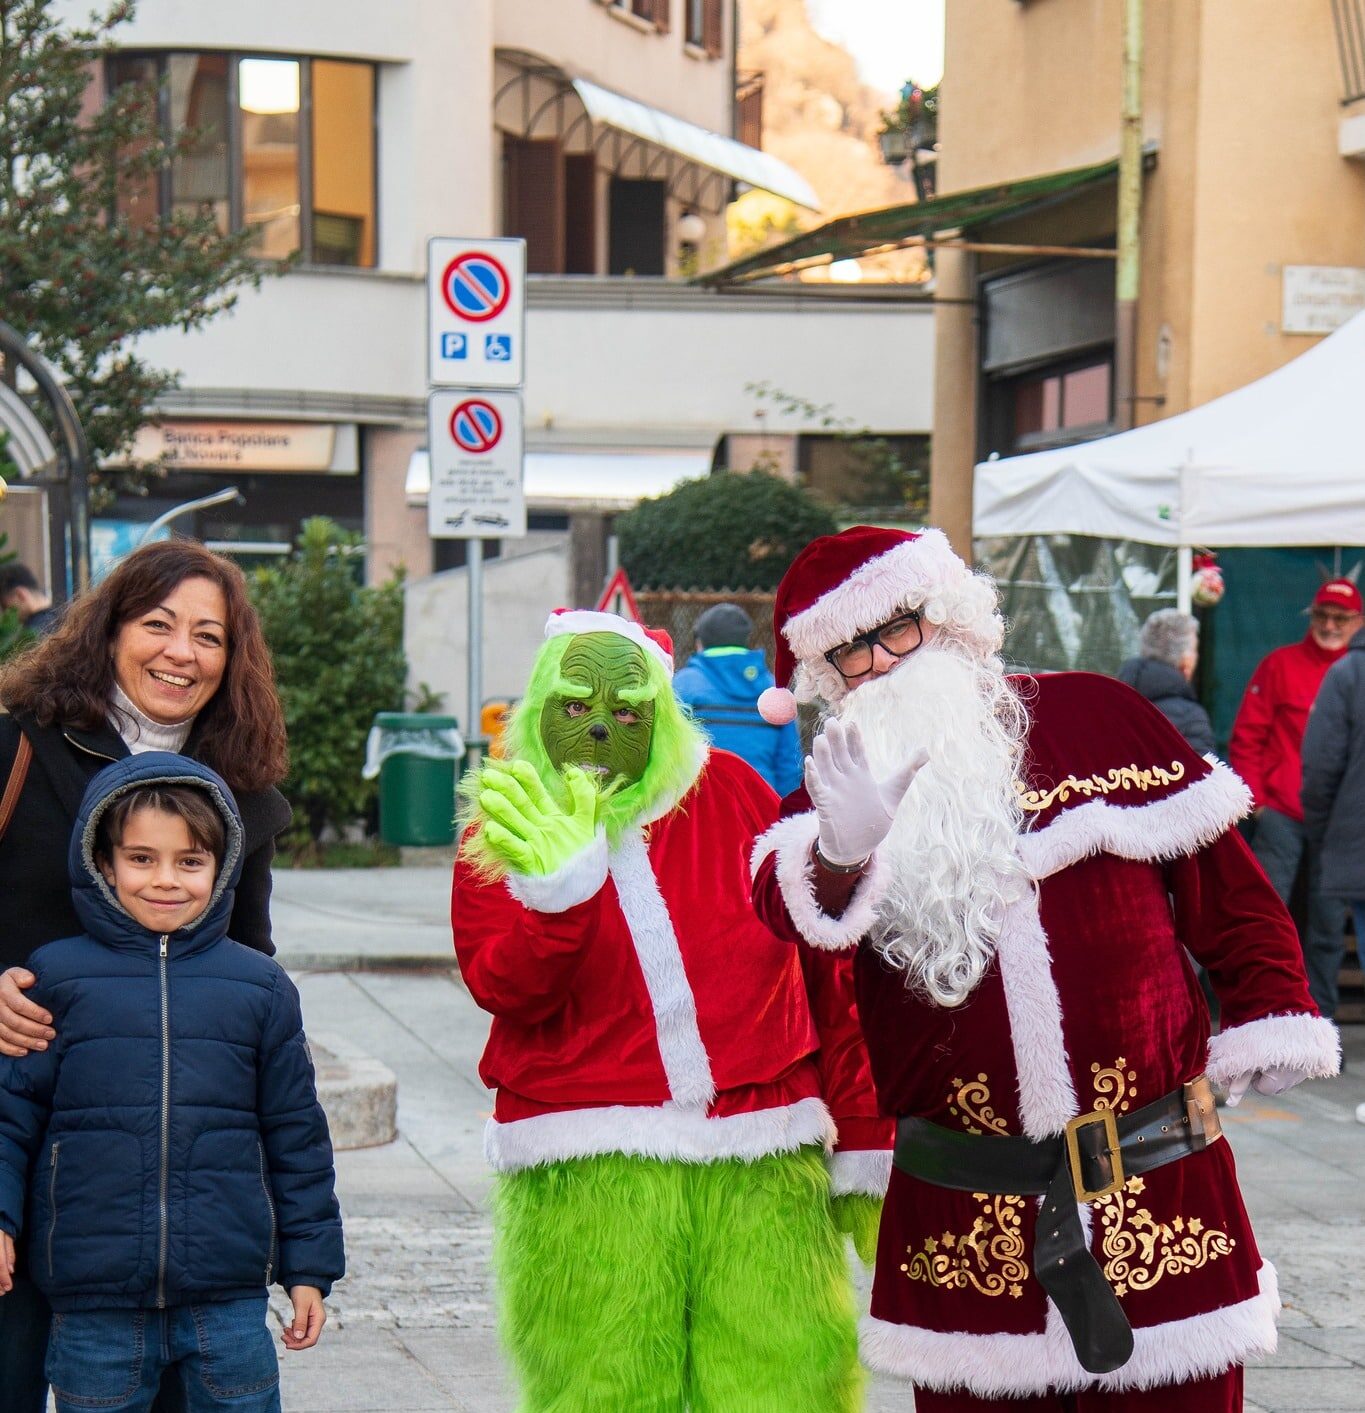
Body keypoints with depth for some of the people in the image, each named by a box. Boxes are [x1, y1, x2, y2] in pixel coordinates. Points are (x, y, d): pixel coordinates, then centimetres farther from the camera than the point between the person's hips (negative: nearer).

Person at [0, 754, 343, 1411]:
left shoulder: (261, 987, 7)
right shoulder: (56, 978, 1)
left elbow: (296, 1135, 11)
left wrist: (309, 1266, 11)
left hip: (229, 1302, 1)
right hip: (94, 1303, -1)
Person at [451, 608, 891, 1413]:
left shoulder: (733, 793, 9)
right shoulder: (507, 828, 8)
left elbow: (829, 974, 11)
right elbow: (501, 987, -8)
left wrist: (862, 1148, 11)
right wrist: (559, 886, -25)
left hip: (765, 1167, 1)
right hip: (585, 1174, -1)